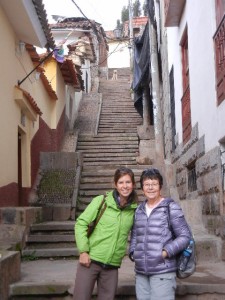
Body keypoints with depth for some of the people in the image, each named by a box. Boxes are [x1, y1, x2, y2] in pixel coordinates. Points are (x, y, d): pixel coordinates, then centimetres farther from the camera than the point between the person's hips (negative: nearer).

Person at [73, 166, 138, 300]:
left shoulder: (135, 209, 3)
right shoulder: (101, 201, -4)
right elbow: (81, 223, -4)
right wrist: (83, 251, -11)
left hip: (112, 266, 3)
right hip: (90, 260, -2)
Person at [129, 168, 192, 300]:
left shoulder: (171, 207, -3)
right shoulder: (139, 209, 13)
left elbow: (185, 236, -5)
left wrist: (166, 252, -14)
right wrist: (132, 253, 7)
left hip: (163, 271, -5)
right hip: (141, 271, 5)